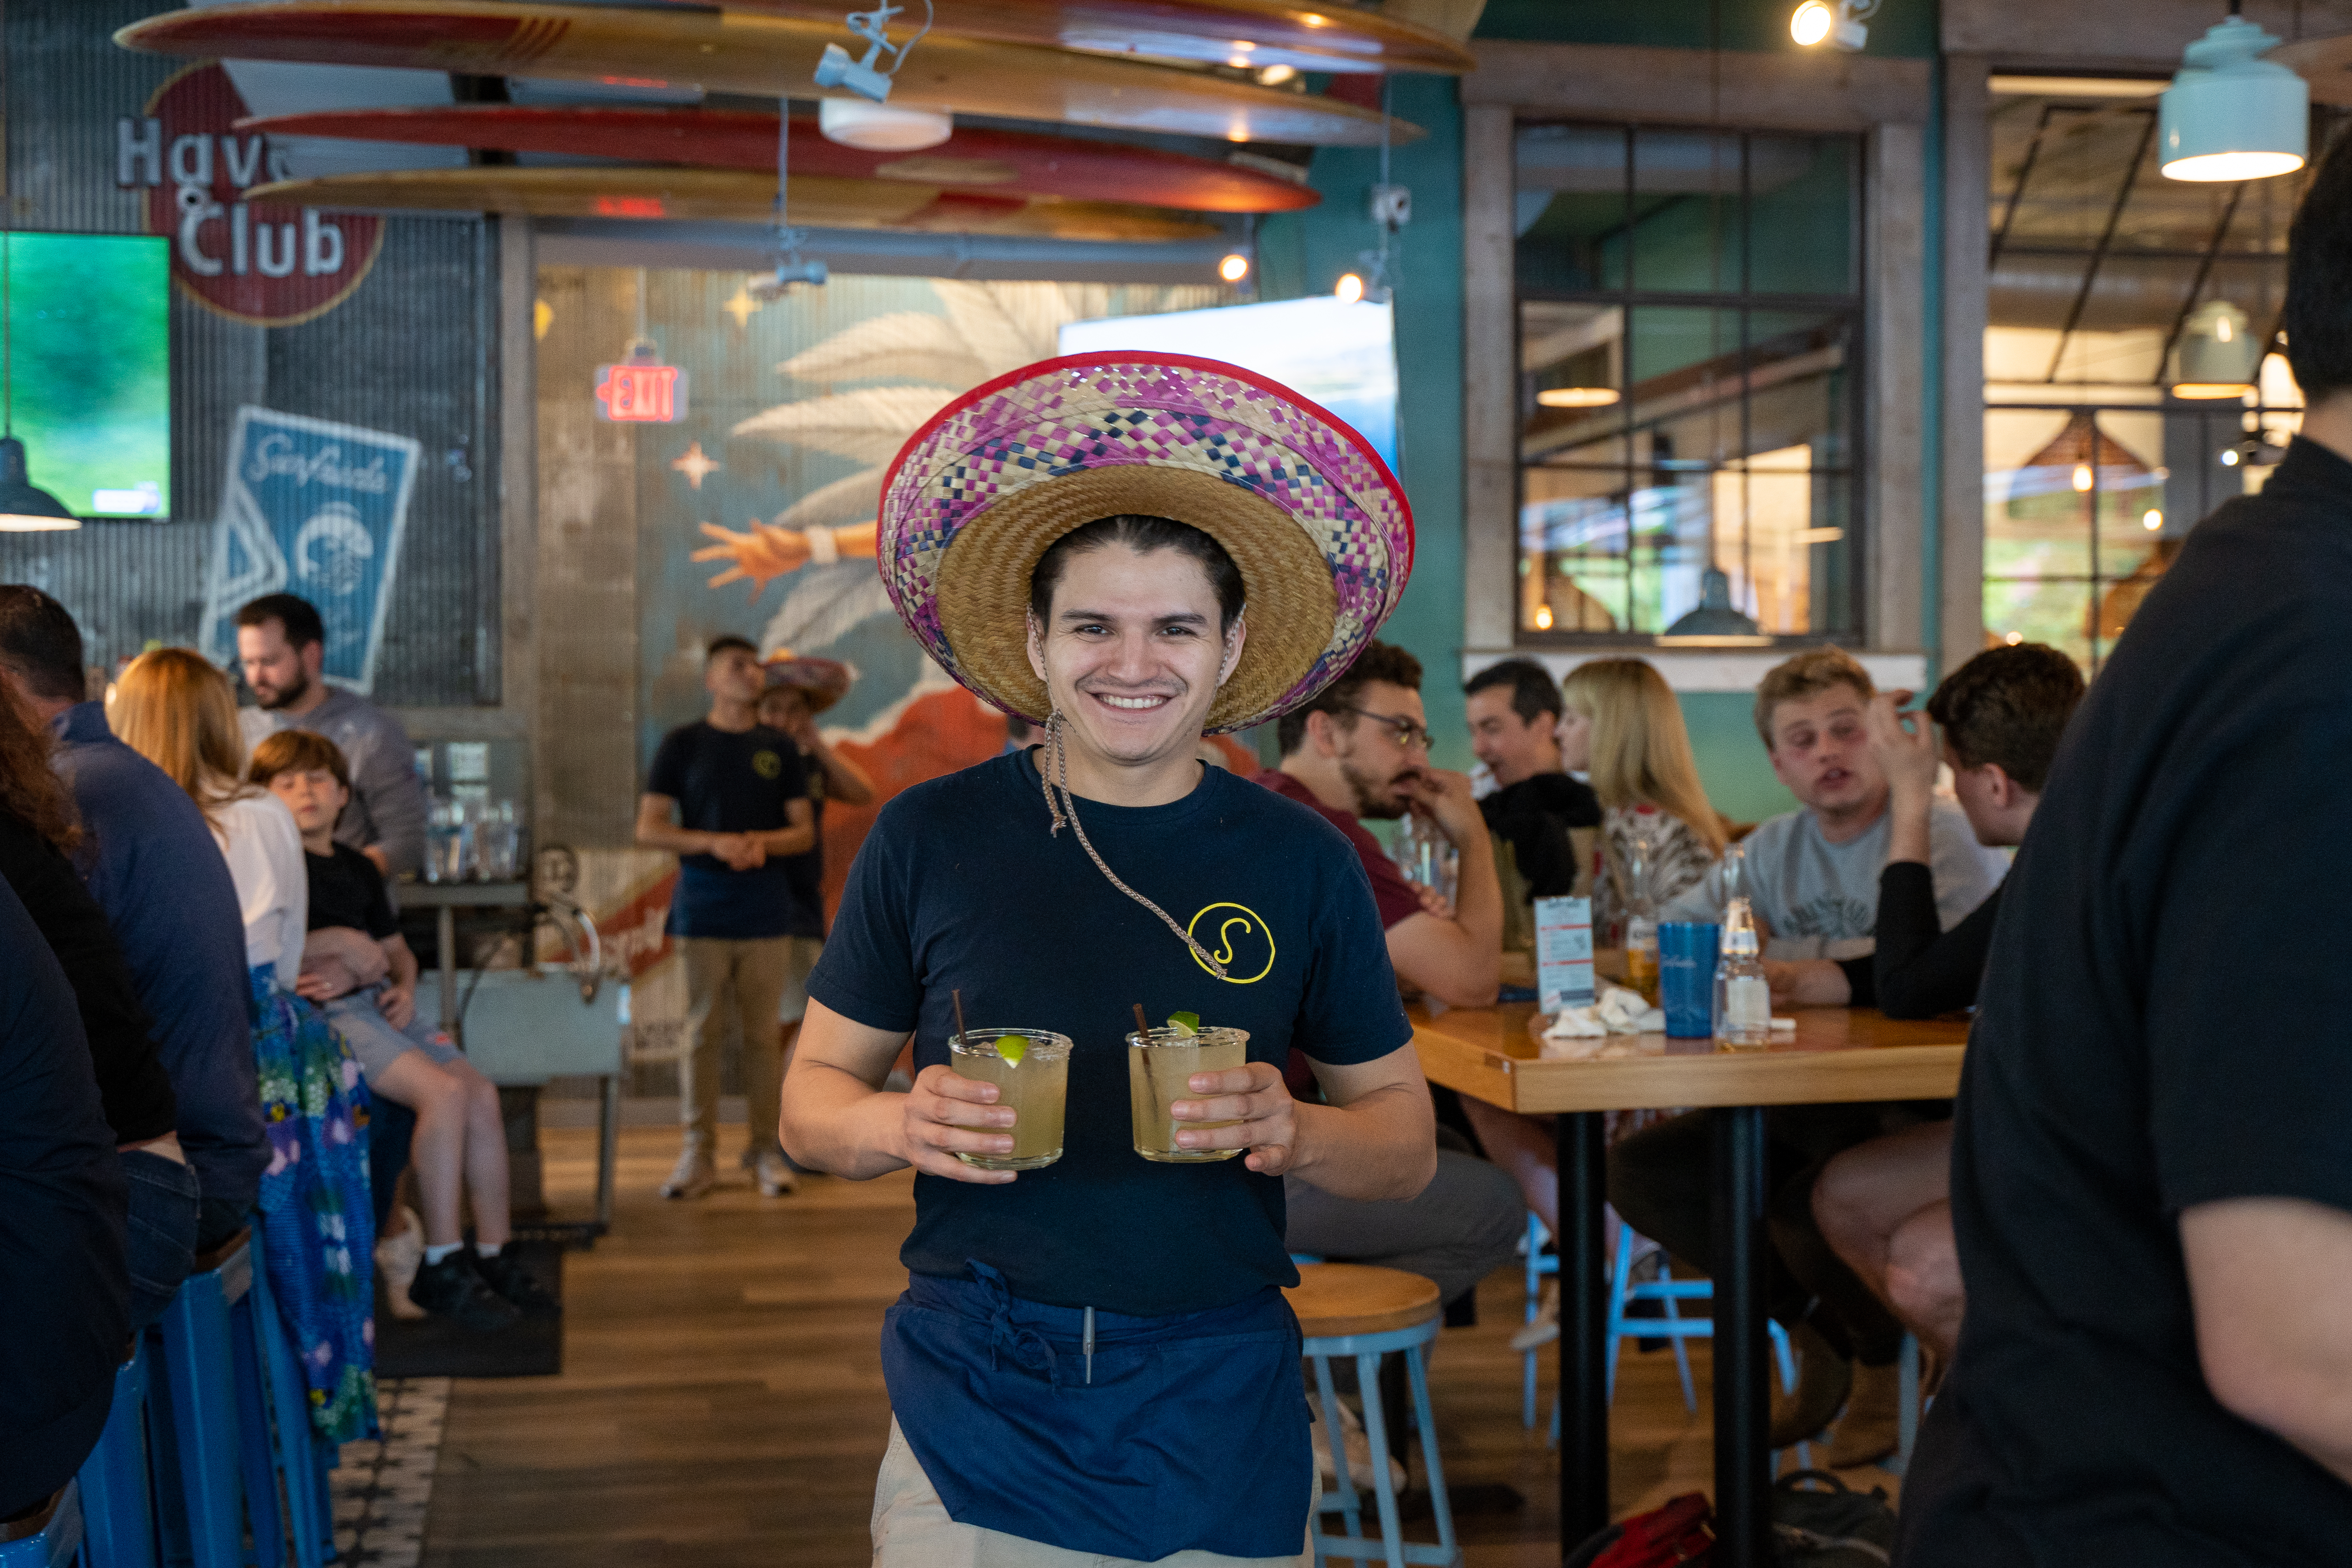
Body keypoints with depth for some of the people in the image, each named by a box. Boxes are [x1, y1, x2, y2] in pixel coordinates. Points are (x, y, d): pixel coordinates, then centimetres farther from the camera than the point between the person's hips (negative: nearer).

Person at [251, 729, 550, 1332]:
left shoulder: (358, 869, 22)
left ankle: (495, 1255, 1)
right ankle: (441, 1267, -18)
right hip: (323, 1012, -8)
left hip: (379, 1004, 8)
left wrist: (404, 986, 6)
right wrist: (342, 942, -12)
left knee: (482, 1093, -8)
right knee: (444, 1090, -24)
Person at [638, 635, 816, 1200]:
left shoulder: (779, 748, 9)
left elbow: (805, 831, 8)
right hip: (703, 914, -1)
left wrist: (762, 842, -13)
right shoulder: (683, 744, 4)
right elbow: (649, 829, 0)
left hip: (768, 916, 1)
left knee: (763, 1034, 2)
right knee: (702, 1032, 1)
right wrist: (713, 843, -15)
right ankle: (699, 1154, 8)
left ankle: (766, 1150, 10)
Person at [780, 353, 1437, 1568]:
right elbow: (811, 1101, 5)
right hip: (977, 1417, -1)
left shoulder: (1301, 863, 1)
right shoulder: (927, 839, -2)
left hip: (1224, 1427, 1)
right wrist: (903, 1126, -17)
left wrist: (1297, 1133, -16)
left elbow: (1408, 1141, 5)